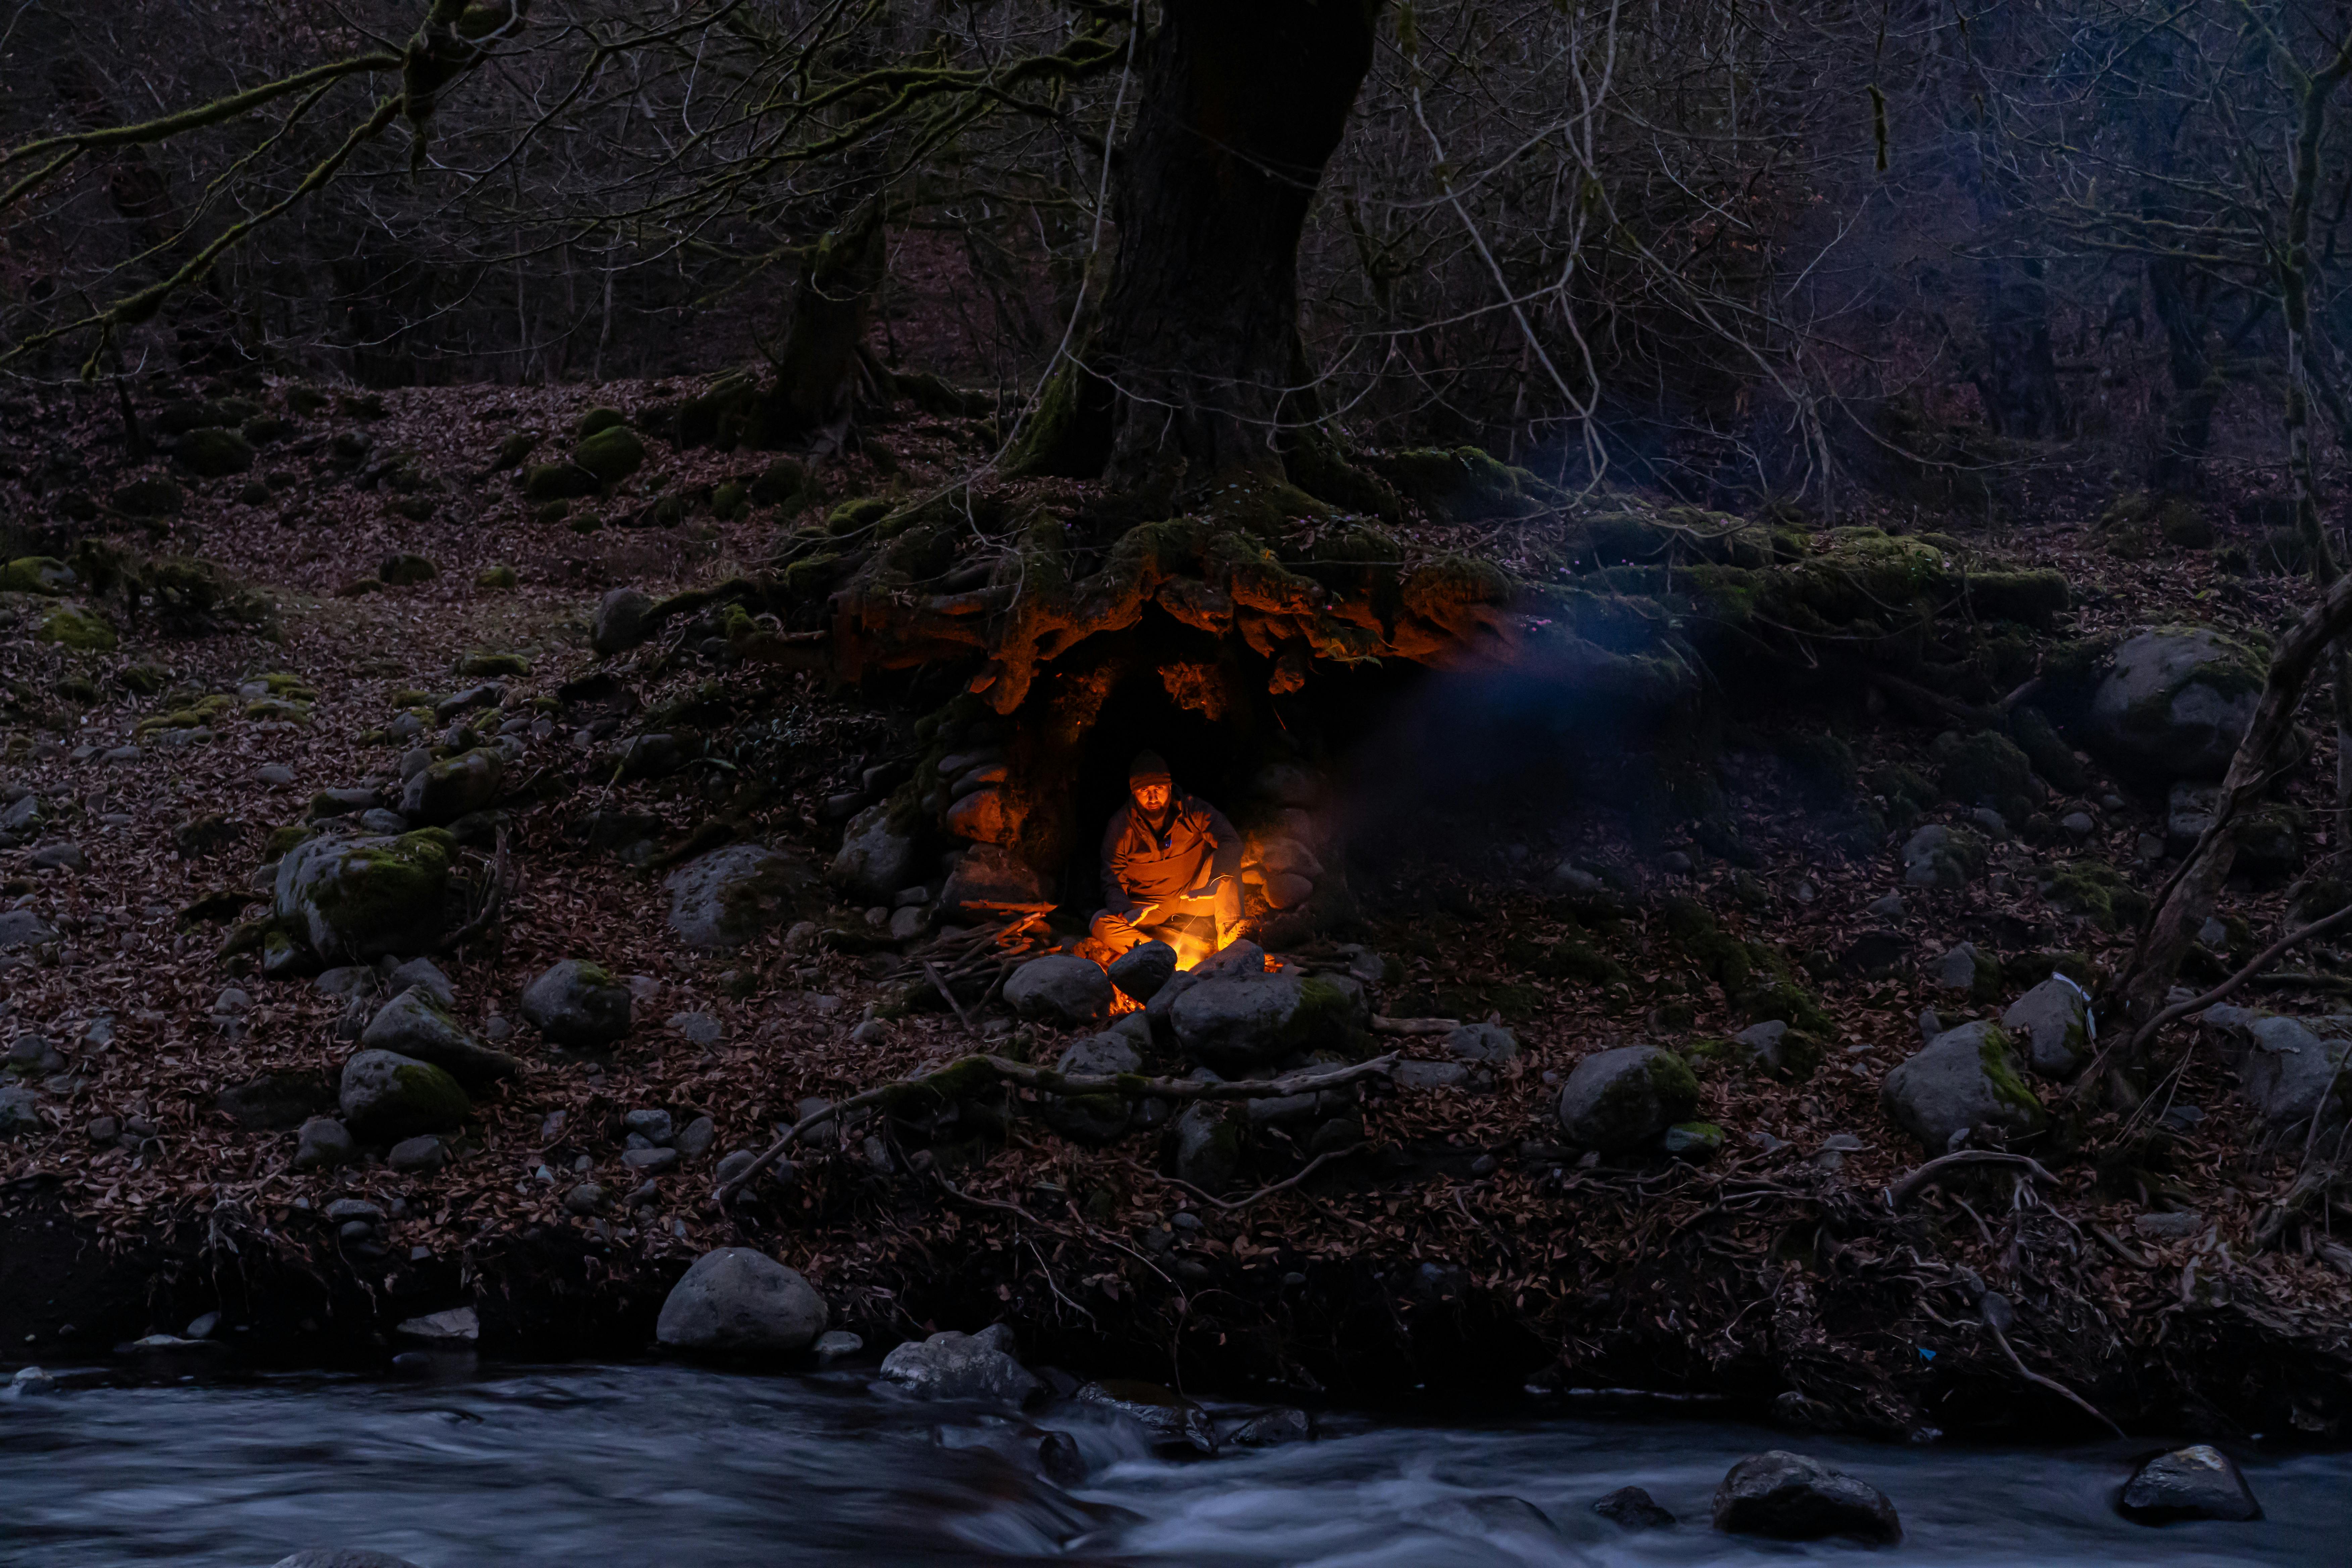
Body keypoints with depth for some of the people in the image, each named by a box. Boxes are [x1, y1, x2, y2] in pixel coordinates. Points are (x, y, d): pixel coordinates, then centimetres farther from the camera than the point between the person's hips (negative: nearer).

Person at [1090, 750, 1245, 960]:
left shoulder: (1193, 810, -8)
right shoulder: (1120, 826, -7)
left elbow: (1231, 843, -21)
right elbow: (1113, 884, -6)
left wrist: (1215, 883, -40)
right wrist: (1123, 911, -30)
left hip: (1194, 899, 0)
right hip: (1148, 908, 0)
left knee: (1221, 859, -25)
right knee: (1101, 925, -29)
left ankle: (1229, 938, -30)